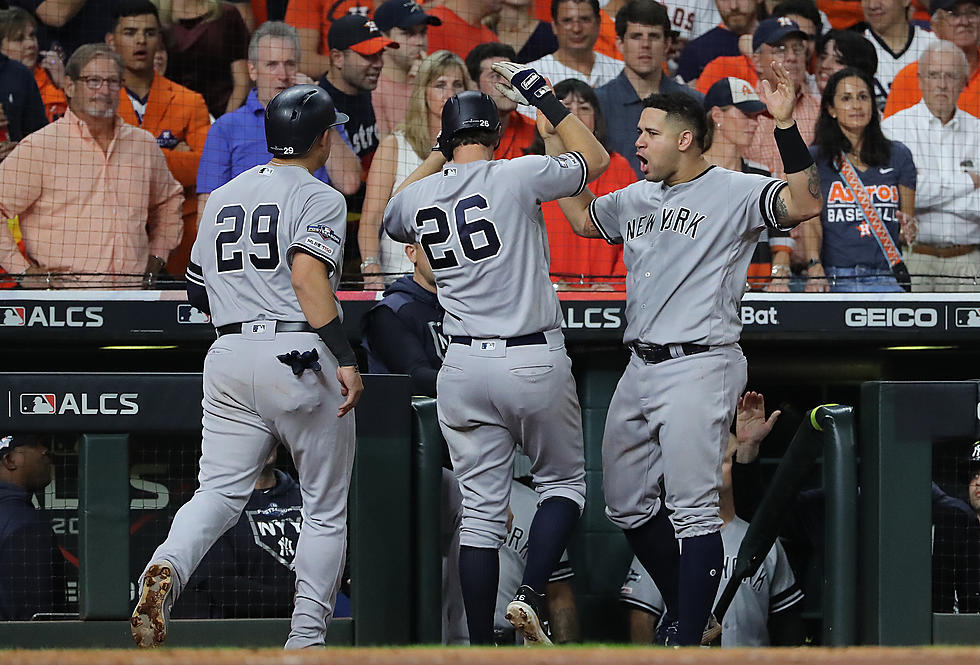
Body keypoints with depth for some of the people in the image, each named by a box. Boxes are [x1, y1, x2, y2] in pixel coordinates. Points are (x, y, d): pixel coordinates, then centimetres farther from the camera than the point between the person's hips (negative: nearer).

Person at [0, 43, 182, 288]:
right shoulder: (39, 147, 0)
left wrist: (156, 257, 23)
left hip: (132, 294, 5)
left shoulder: (144, 145, 17)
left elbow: (168, 201, 36)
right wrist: (23, 270, -7)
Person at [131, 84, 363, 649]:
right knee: (326, 506, 7)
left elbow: (198, 292, 22)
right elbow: (307, 273, -21)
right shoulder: (319, 198, -4)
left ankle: (167, 568, -31)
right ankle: (306, 640, 3)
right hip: (301, 357, -5)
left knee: (220, 491, 0)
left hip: (229, 351, 5)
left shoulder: (222, 198, 17)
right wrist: (345, 358, -25)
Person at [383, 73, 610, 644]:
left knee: (482, 507, 8)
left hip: (464, 366, 4)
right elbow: (595, 159, 6)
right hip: (535, 361, -4)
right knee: (564, 483, 14)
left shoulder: (417, 196, 5)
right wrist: (542, 95, 11)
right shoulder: (515, 176, -8)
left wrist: (440, 155, 28)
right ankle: (531, 594, -8)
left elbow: (392, 218, 32)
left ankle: (481, 646, 4)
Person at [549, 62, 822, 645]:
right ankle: (684, 608, 30)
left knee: (694, 509, -11)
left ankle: (687, 641, -10)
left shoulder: (732, 192, -8)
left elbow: (804, 204, -24)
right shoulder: (638, 199, 17)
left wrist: (786, 124, -34)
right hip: (641, 369, 9)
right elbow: (583, 216, 35)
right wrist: (553, 137, 29)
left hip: (699, 367, -9)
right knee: (626, 504, 16)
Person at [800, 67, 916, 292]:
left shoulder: (898, 155, 13)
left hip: (885, 279, 2)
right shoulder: (814, 159, 6)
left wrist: (907, 228, -8)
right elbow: (810, 221, -4)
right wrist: (814, 266, -20)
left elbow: (909, 218, 16)